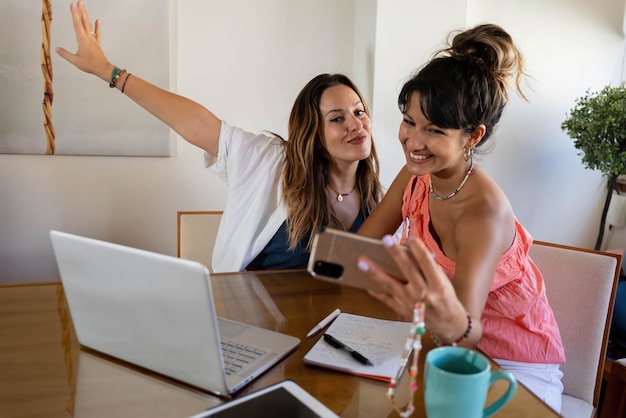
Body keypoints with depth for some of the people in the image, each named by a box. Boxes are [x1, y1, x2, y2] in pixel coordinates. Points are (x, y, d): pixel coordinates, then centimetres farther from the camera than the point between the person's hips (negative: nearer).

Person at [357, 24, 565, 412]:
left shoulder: (485, 209, -26)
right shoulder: (417, 175, -8)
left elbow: (468, 335, -34)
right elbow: (361, 246, -7)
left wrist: (451, 320, -56)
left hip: (514, 366, -4)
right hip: (453, 345, 5)